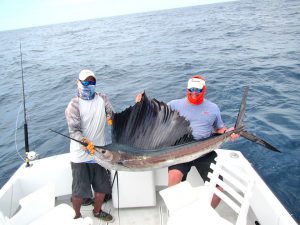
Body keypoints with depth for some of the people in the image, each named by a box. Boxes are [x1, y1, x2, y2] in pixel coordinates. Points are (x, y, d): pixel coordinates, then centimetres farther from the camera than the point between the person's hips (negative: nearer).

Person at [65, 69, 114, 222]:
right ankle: (77, 216, 36)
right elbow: (74, 130, -17)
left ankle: (97, 211, 44)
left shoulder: (102, 99, 3)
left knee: (102, 186, 16)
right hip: (80, 155, -4)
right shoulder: (74, 105, -10)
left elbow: (113, 118, 0)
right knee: (79, 190, 7)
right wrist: (86, 142, -33)